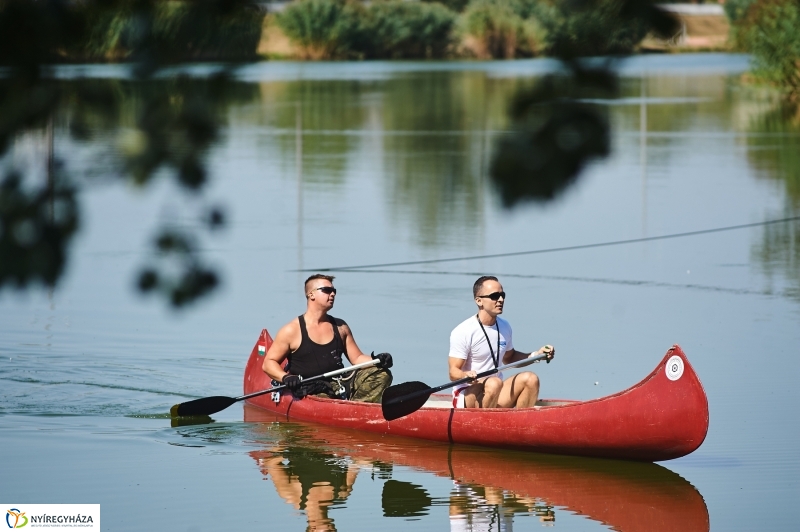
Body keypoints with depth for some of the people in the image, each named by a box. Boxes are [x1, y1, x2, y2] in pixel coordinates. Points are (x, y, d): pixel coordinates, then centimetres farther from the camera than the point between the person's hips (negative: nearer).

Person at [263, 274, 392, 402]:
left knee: (382, 374, -17)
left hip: (341, 386, 6)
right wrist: (285, 378, -17)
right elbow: (268, 363, 4)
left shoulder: (340, 327, 17)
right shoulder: (292, 330, 2)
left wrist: (376, 360, -3)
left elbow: (357, 358, 19)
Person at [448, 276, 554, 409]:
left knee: (530, 379, -14)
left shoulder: (504, 327, 10)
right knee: (494, 383, -35)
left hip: (496, 394, 7)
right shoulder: (463, 332, -13)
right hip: (466, 395, -7)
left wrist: (536, 355, 12)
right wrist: (466, 375, -38)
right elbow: (453, 373, -15)